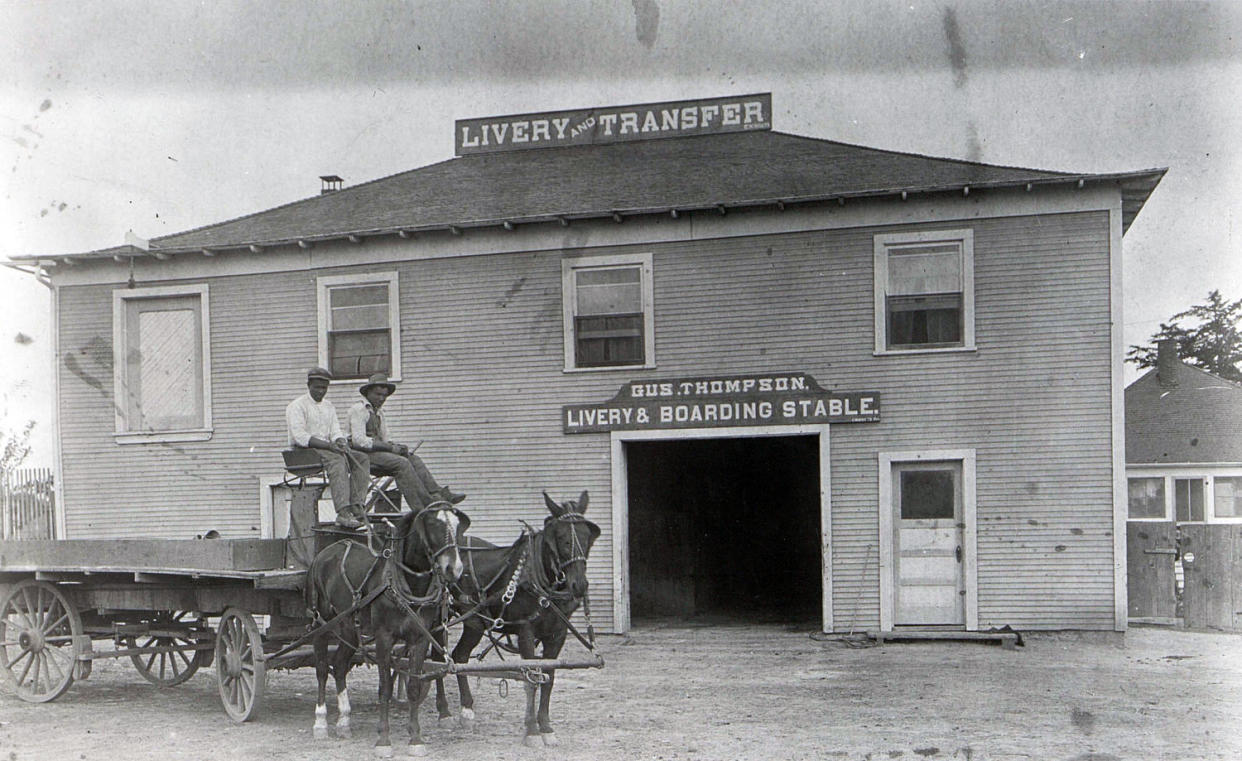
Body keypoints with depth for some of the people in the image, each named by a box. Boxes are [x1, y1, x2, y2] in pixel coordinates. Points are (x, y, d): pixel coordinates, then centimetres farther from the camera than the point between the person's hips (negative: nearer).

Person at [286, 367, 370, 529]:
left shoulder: (328, 406, 21)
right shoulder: (297, 406, -2)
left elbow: (336, 431, 13)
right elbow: (299, 436, -15)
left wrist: (341, 442, -13)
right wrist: (328, 445, -25)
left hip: (327, 448, 7)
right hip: (305, 450, -7)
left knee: (361, 458, -15)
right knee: (337, 460, -35)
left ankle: (356, 507, -27)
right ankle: (343, 513, -48)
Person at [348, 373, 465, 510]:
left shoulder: (378, 415, 24)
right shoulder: (358, 410, -5)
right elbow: (359, 441, -17)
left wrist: (398, 447, -4)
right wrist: (391, 447, -17)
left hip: (378, 452, 8)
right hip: (363, 455, -8)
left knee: (413, 459, -11)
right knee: (401, 462, -27)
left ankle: (438, 493, -25)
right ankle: (421, 508, -32)